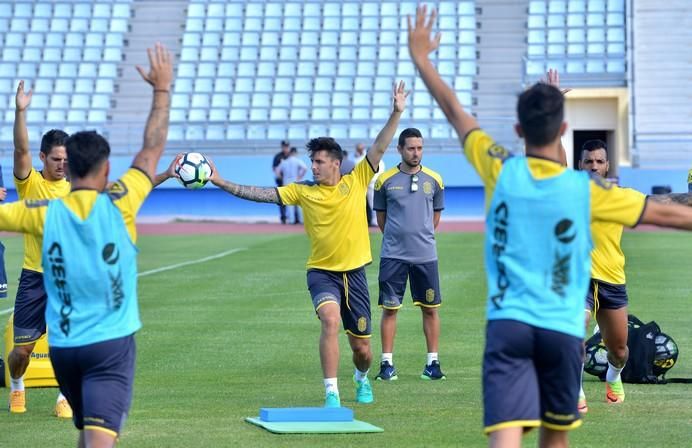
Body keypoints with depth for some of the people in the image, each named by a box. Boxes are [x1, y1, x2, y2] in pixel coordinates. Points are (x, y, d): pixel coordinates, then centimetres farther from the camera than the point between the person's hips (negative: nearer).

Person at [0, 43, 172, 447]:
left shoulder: (46, 214, -2)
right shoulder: (117, 205, -7)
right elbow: (153, 149, 1)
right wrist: (163, 89, 11)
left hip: (63, 346, 4)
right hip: (111, 343, -4)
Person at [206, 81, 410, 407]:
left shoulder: (356, 182, -1)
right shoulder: (303, 191, 1)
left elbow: (379, 148, -4)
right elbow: (261, 194, -3)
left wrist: (396, 113, -14)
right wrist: (221, 183, -11)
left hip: (354, 272, 1)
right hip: (321, 271, -1)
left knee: (362, 348, 9)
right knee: (330, 320, -31)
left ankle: (362, 380, 45)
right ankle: (331, 393, -26)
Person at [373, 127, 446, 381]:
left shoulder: (434, 180, 4)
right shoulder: (385, 180, 0)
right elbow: (381, 217, 10)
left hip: (425, 255, 1)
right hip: (393, 255, -1)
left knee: (430, 308, 4)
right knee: (389, 308, 0)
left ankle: (432, 363, 10)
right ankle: (387, 363, 5)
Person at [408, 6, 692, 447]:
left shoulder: (501, 171, -2)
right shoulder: (586, 190, -5)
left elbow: (455, 111, 11)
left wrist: (421, 56, 23)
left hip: (507, 324, 0)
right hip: (563, 329, 0)